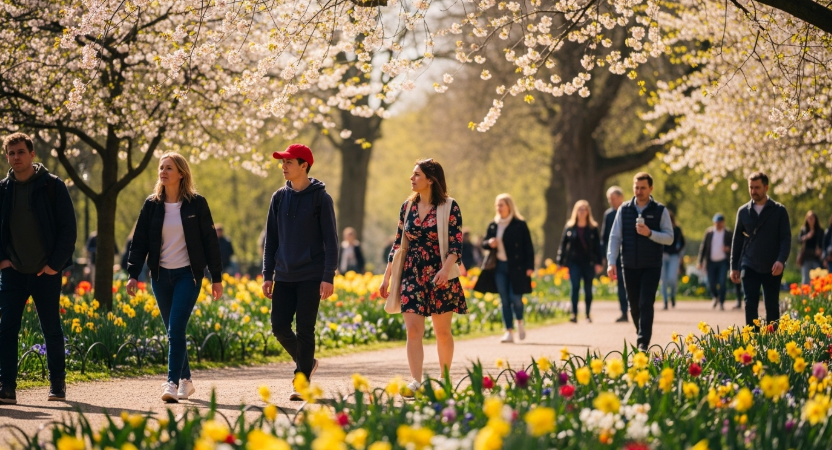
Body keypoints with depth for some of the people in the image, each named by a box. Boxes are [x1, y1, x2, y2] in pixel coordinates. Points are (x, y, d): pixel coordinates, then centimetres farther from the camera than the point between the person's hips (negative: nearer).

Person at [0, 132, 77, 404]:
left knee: (52, 330, 6)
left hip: (46, 272, -2)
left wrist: (56, 263, -10)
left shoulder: (52, 186, -3)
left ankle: (57, 384, 19)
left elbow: (68, 228, -3)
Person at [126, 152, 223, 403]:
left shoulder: (196, 204, -3)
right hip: (161, 276, 4)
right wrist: (133, 274, -4)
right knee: (172, 332, 9)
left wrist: (216, 277, 0)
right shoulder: (152, 205, 5)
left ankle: (172, 382, -17)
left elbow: (210, 241, 0)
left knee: (176, 329, -15)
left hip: (188, 275, -4)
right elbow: (139, 241, 5)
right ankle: (185, 380, 22)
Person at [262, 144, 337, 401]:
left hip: (311, 277, -5)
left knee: (305, 330, -4)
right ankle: (306, 363, 24)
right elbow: (271, 239, 13)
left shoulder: (320, 198, -4)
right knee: (280, 327, 1)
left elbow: (331, 241, -6)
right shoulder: (279, 198, 10)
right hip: (284, 277, 5)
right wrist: (267, 275, 7)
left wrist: (328, 277, -13)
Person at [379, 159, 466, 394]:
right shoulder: (407, 207, 8)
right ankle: (416, 382, -14)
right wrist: (386, 277, 9)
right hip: (412, 277, 3)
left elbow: (456, 244, -11)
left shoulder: (449, 207, -5)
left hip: (440, 278, -3)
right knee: (413, 330, -9)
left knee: (442, 332, 7)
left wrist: (446, 270, -27)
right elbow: (398, 244, 12)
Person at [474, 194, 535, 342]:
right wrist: (489, 243, -7)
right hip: (499, 267, 4)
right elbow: (484, 243, 18)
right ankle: (509, 331, 7)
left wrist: (530, 266, -10)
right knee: (504, 300, 3)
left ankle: (520, 322, 20)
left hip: (516, 267, -4)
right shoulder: (493, 225, 10)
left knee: (515, 297, -8)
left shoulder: (520, 224, -4)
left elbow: (528, 246, -4)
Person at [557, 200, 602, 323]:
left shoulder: (593, 228, 2)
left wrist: (599, 262, -6)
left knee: (588, 289, 6)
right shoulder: (570, 227, 3)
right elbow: (563, 245, 4)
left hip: (589, 262, 0)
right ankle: (574, 314, -14)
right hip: (574, 262, 0)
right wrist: (560, 262, 0)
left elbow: (598, 246, 1)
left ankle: (588, 314, 15)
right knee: (575, 287, -12)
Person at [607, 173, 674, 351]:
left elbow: (669, 238, -5)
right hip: (629, 266, 3)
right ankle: (641, 335, 27)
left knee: (646, 304, -11)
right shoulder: (624, 209, 4)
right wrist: (611, 262, -6)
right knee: (634, 306, 9)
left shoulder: (660, 211, -1)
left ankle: (643, 343, -11)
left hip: (651, 267, -3)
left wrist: (649, 233, -21)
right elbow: (615, 237, 3)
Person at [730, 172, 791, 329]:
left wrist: (781, 260, -19)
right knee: (750, 305, -6)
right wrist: (734, 266, 8)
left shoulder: (779, 211, 1)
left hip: (772, 268, -1)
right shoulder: (743, 211, 8)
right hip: (750, 267, 1)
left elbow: (786, 238, -4)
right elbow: (737, 240, 12)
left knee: (772, 307, 3)